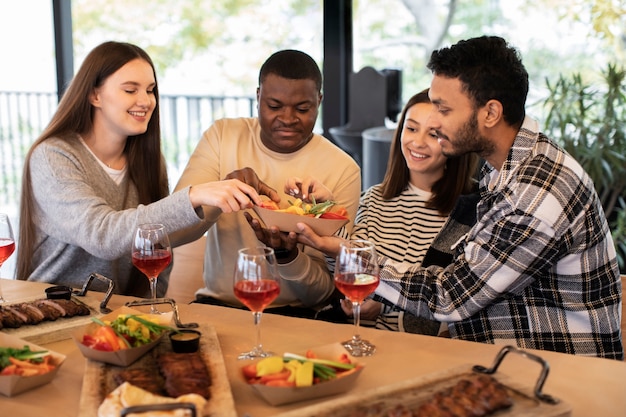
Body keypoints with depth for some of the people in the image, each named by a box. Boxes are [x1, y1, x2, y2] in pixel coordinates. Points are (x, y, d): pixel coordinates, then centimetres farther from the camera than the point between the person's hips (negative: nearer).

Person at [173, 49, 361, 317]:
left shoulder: (343, 170, -6)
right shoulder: (223, 136, 2)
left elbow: (322, 294, -6)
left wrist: (286, 253, -27)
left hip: (292, 315, 0)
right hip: (216, 303, 1)